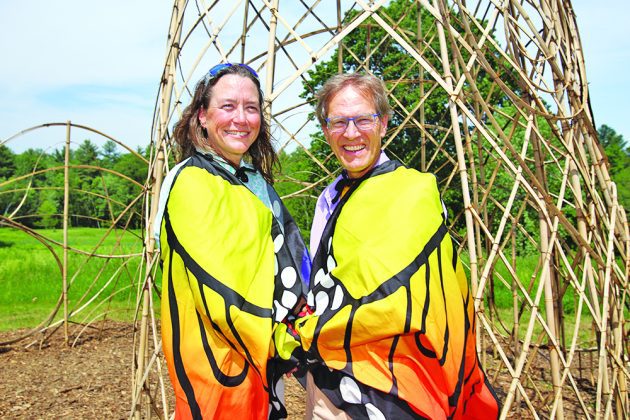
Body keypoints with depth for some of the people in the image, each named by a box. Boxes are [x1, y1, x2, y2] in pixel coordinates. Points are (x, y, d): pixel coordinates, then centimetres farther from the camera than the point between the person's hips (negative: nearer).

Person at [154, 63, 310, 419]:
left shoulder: (256, 181, 10)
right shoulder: (192, 184, -17)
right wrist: (280, 346, -13)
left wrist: (283, 342, 7)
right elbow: (217, 289, -22)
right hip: (218, 364, -8)